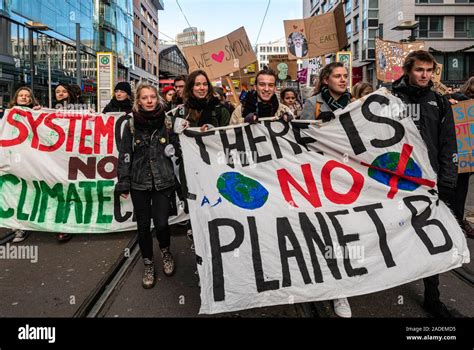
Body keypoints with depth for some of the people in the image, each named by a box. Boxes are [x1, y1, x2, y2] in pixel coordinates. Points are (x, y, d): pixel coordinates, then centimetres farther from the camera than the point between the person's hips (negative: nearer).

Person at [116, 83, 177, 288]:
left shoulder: (167, 121, 1)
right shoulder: (131, 124, 0)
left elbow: (177, 149, 8)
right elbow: (124, 155, 1)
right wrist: (123, 183, -3)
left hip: (163, 181, -1)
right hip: (139, 183, 1)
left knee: (161, 223, -8)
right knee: (143, 226, 6)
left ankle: (165, 250, 26)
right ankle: (148, 264, 28)